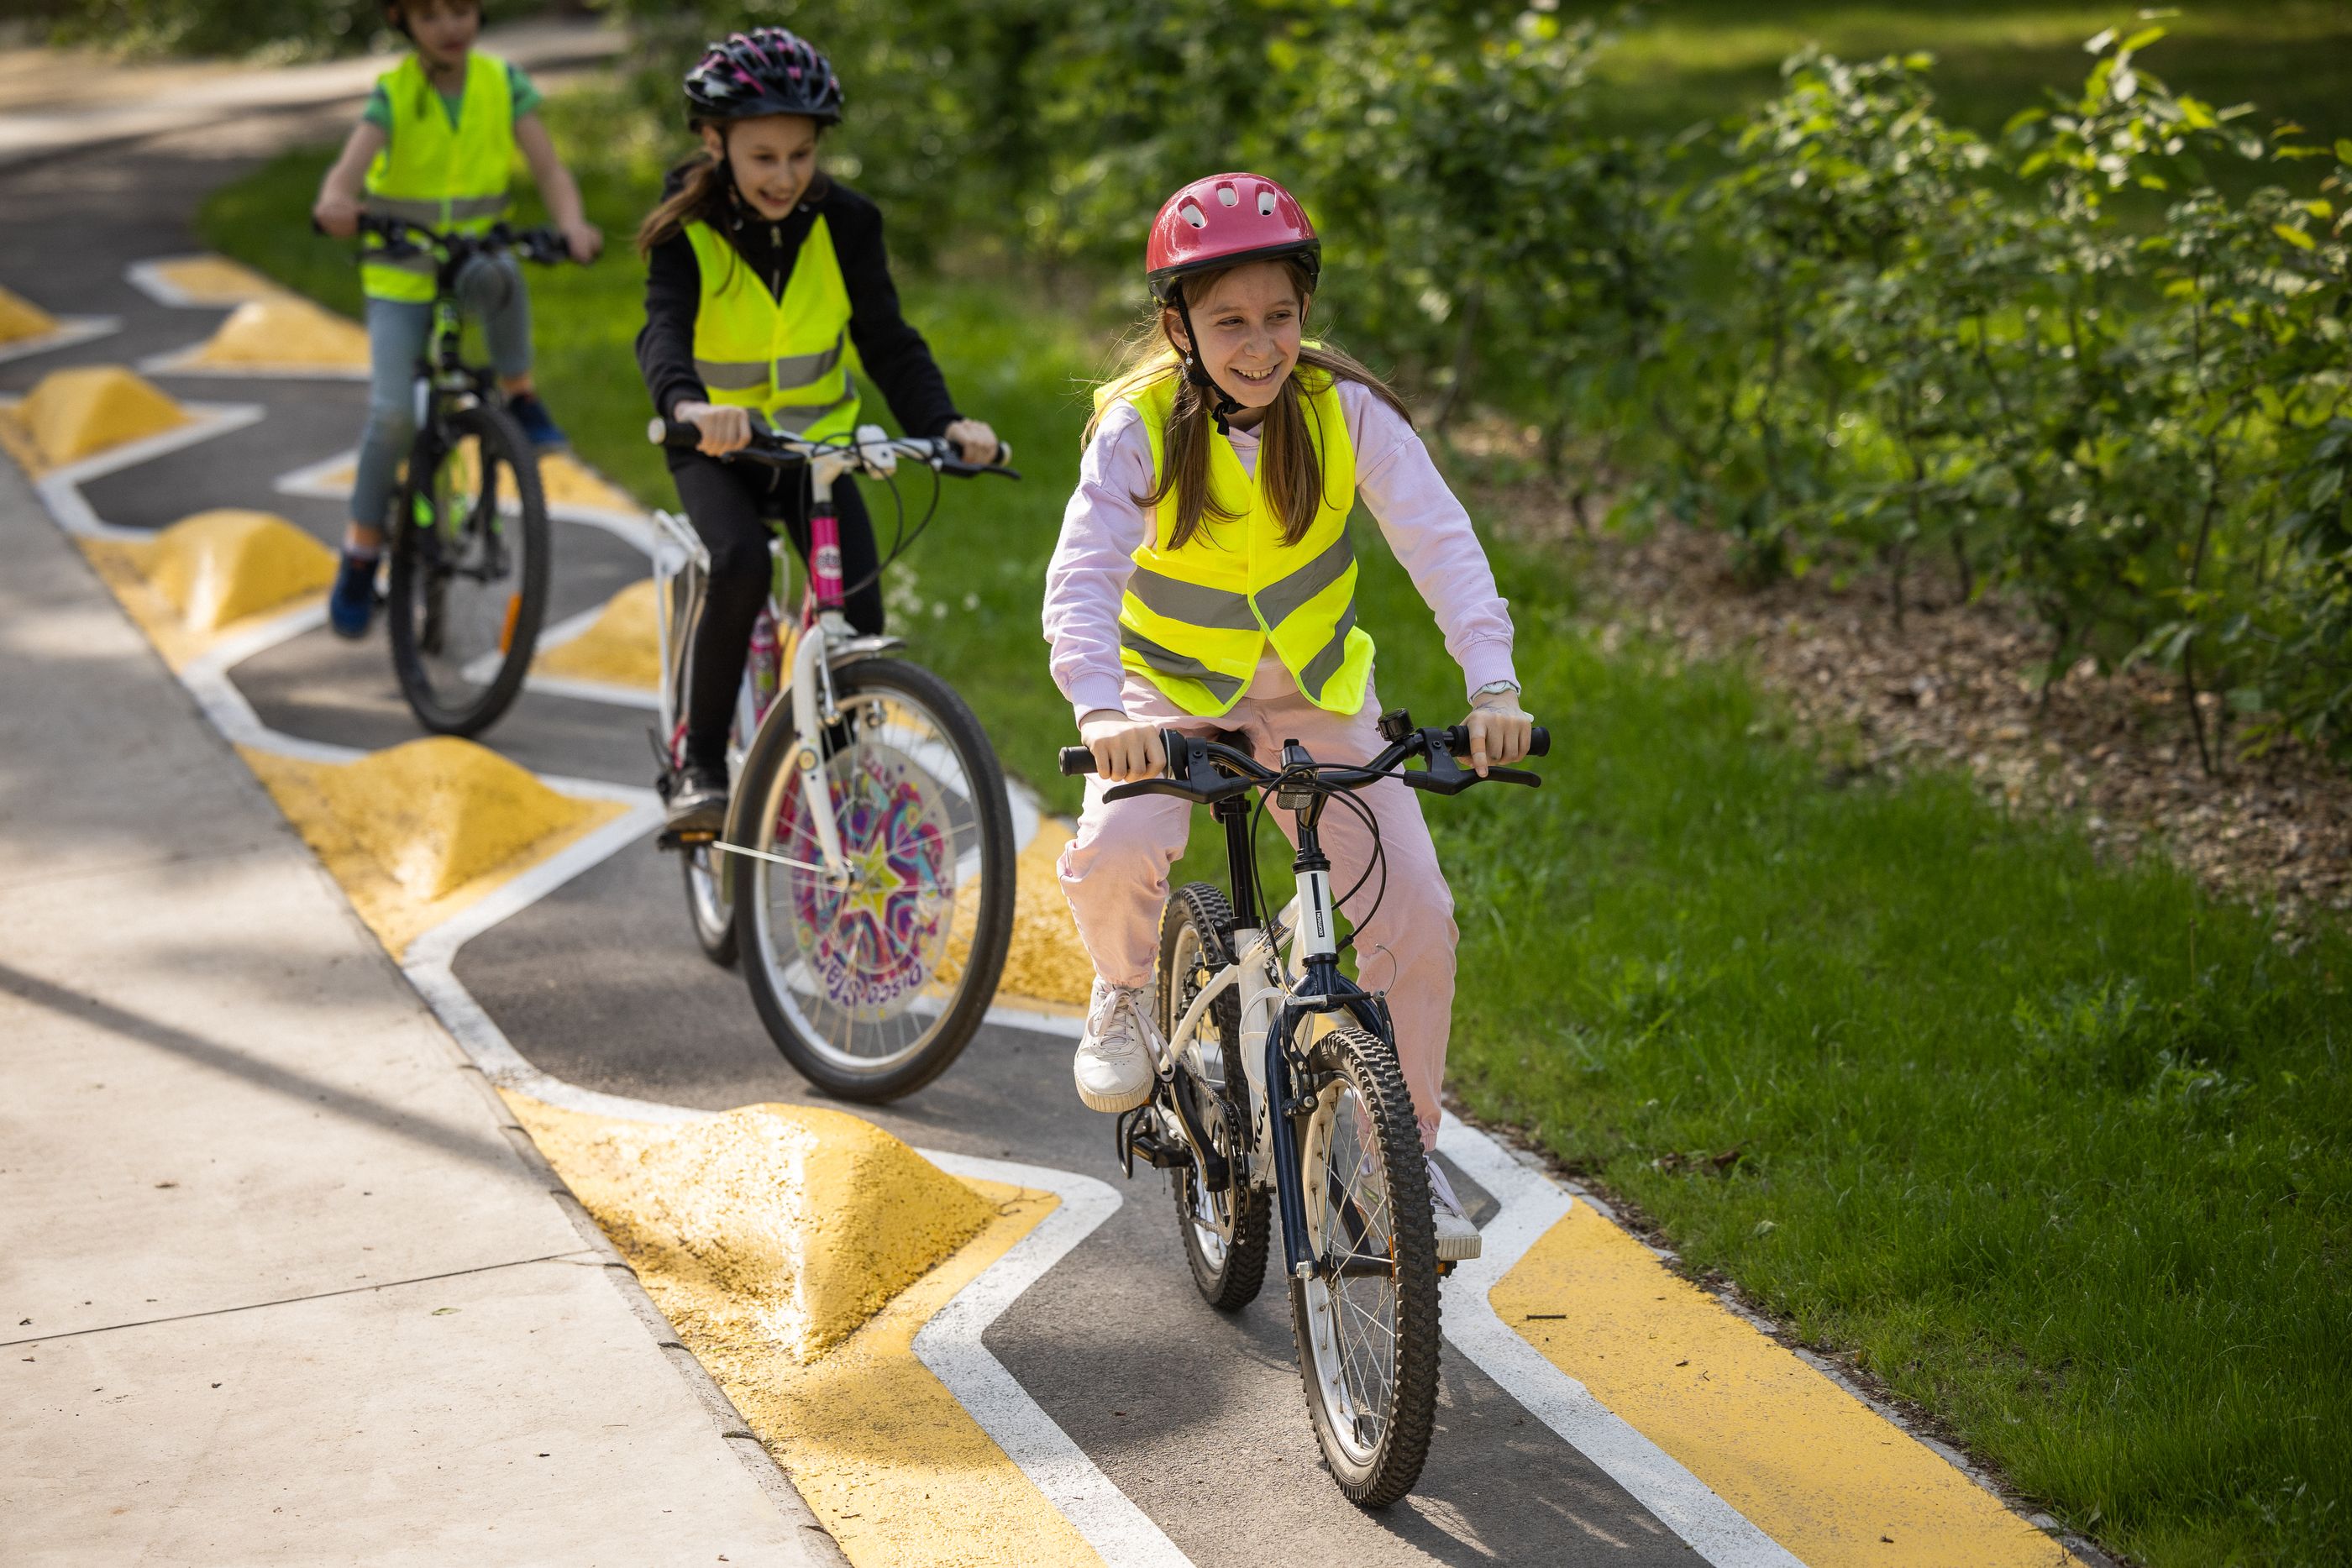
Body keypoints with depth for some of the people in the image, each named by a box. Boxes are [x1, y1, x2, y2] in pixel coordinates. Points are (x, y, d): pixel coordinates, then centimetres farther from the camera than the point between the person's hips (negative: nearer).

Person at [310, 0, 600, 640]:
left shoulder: (503, 83, -6)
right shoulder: (393, 92, -11)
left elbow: (549, 168, -13)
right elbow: (351, 165, -26)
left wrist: (572, 226, -35)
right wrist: (335, 204, -51)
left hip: (473, 259, 1)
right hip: (401, 277, -1)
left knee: (500, 276, -37)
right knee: (394, 413, -13)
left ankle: (519, 397, -14)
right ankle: (361, 553, 4)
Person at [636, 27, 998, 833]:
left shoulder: (844, 222, -8)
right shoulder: (687, 233, -14)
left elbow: (888, 339, -12)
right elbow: (664, 331, -32)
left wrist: (943, 422, -32)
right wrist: (689, 404, -55)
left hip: (817, 438, 2)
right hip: (717, 445, -2)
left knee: (859, 609, -16)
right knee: (742, 563, -31)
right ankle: (701, 767, -18)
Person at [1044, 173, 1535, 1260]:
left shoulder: (1347, 411, -17)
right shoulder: (1141, 428, -21)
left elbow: (1441, 546, -24)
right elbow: (1081, 579, -31)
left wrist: (1493, 687, -39)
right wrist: (1103, 710, -50)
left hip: (1315, 692, 2)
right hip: (1173, 689, -2)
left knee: (1417, 912, -10)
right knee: (1116, 850, -32)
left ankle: (1408, 1151, 11)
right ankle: (1126, 990, 4)